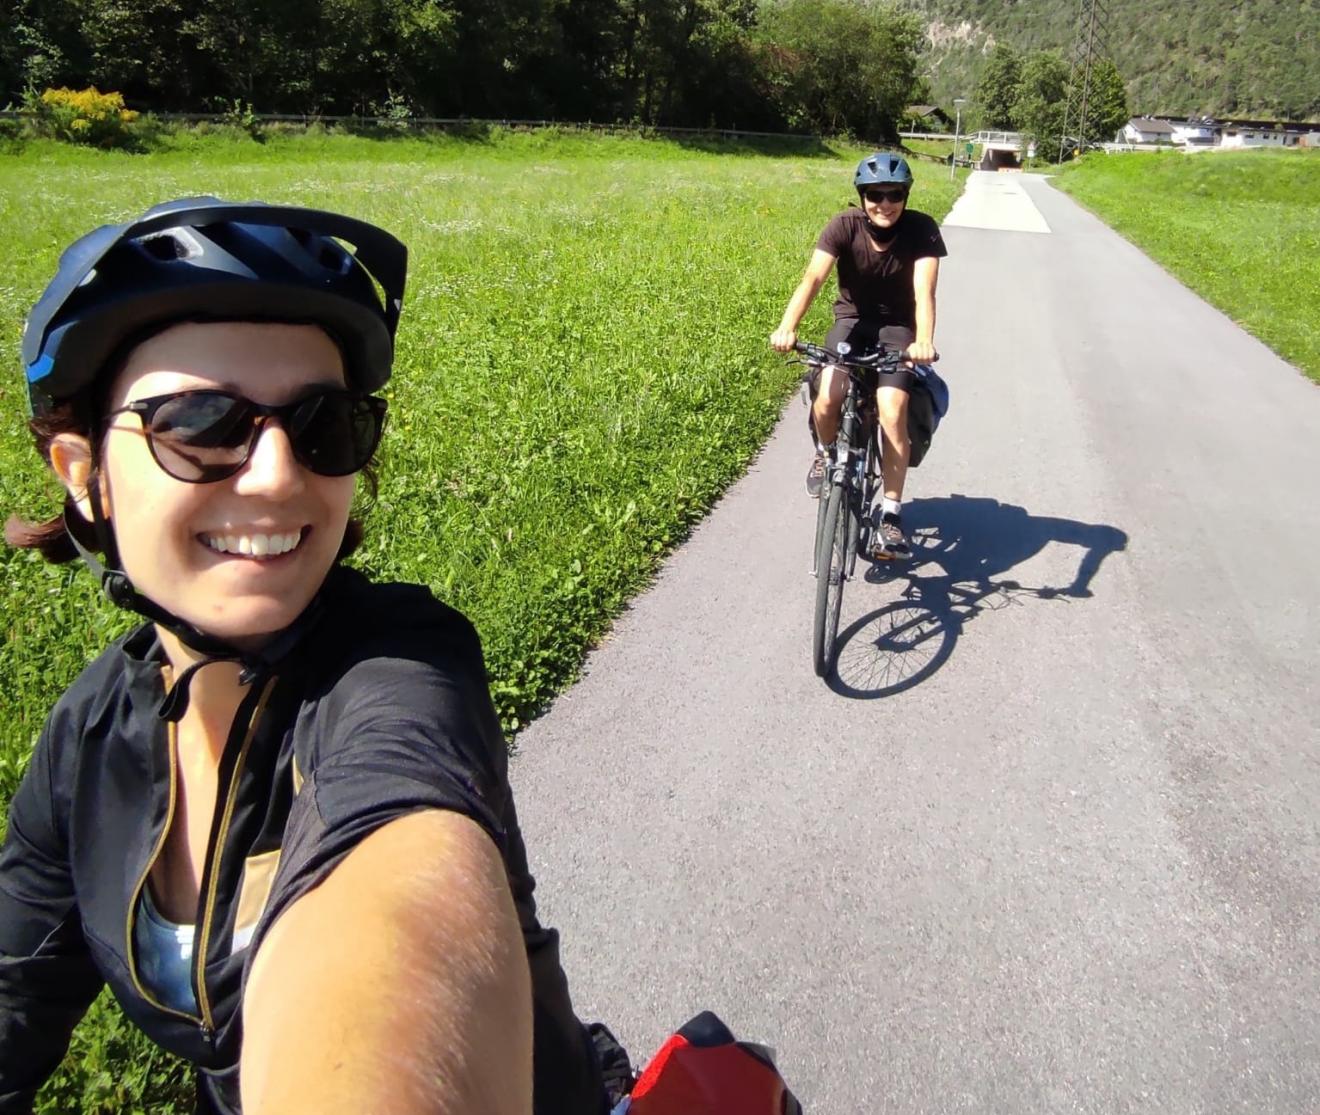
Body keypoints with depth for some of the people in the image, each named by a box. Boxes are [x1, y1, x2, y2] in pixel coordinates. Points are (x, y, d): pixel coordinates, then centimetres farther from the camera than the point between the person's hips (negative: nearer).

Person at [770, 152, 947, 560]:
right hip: (852, 320, 1)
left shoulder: (921, 230, -17)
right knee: (827, 398, -26)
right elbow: (813, 277, -30)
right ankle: (826, 453, 9)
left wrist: (923, 341, -50)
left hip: (897, 327, -1)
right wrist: (787, 327, -47)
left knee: (892, 412, -23)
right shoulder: (845, 226, -16)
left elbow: (924, 291, -30)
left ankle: (891, 515, -12)